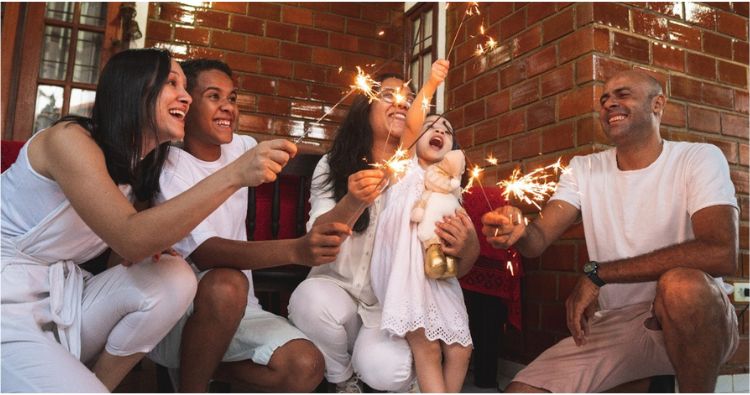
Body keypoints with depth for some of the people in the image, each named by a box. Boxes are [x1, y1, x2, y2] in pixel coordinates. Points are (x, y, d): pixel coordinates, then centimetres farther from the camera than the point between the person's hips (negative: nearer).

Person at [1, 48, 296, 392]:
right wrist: (234, 175, -36)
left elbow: (135, 253, 6)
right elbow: (130, 240, -30)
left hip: (60, 300, 7)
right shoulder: (68, 138, -17)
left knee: (174, 279, -17)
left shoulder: (136, 168, 6)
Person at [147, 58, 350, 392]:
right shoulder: (168, 167, -13)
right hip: (178, 311, -4)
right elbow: (203, 253, -29)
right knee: (226, 284, -37)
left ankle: (201, 364, 3)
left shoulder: (242, 149, 5)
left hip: (237, 309, 5)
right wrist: (296, 250, -44)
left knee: (306, 367, -20)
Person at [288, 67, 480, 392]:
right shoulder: (333, 165, 2)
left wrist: (468, 249, -27)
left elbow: (453, 266, -2)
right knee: (311, 298, -31)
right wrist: (352, 203, -33)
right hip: (338, 288, 1)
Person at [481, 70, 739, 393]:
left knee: (681, 283, -36)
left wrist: (597, 273, -24)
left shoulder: (699, 158, -7)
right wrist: (517, 232, -33)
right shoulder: (584, 169, 5)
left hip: (694, 319, -2)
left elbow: (720, 252, -24)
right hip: (611, 324, 3)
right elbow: (539, 239, -8)